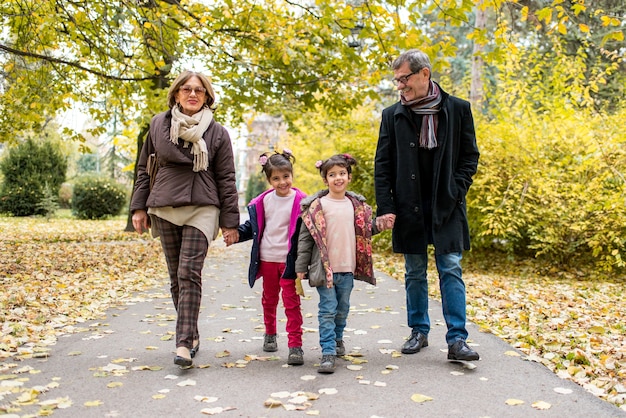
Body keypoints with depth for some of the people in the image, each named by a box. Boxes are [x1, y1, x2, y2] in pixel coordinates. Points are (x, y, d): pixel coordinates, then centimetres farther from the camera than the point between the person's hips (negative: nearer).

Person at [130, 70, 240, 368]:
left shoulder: (217, 133, 2)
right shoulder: (159, 124, 7)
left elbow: (226, 178, 3)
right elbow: (144, 168, 13)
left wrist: (229, 220, -1)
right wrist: (139, 207, 8)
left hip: (201, 209, -3)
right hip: (164, 209, 3)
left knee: (189, 273, -12)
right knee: (176, 277, 7)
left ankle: (184, 343, -11)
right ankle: (191, 334, 21)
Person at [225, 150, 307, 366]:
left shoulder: (300, 201, -11)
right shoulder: (263, 201, 2)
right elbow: (253, 226, 13)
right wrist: (237, 234, -4)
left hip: (289, 260, -4)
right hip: (267, 259, 4)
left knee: (292, 303, -2)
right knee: (269, 299, 19)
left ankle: (295, 345, 3)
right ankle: (269, 334, 39)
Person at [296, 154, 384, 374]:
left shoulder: (357, 205, 8)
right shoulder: (316, 206, -6)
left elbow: (364, 232, 20)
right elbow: (305, 238, -4)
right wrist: (301, 267, -6)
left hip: (347, 268, 4)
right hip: (324, 268, -4)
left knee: (343, 307, 16)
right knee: (328, 309, -5)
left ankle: (337, 338, 39)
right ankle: (328, 352, -1)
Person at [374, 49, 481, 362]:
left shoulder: (458, 109, 2)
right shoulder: (392, 115, 5)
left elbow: (470, 156, 4)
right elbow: (382, 165, 4)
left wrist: (455, 192, -8)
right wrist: (385, 206, -4)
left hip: (446, 206, -2)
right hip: (408, 207, 2)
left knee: (451, 270, -3)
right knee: (414, 273, 9)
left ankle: (457, 340, 2)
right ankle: (419, 332, 23)